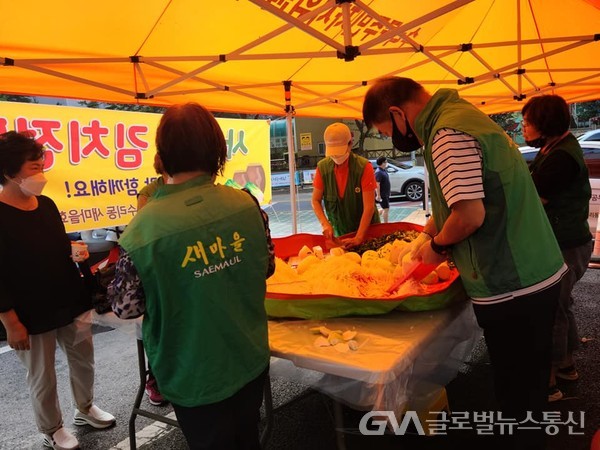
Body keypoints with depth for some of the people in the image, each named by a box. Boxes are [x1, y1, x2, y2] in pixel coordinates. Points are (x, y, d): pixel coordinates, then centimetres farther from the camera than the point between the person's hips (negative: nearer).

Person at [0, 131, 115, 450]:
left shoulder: (47, 205, 5)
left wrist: (77, 249, 1)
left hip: (71, 303, 7)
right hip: (32, 316, -6)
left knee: (83, 360, 19)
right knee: (42, 378, 10)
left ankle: (85, 409, 44)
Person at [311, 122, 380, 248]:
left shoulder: (364, 166, -19)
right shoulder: (322, 167, -10)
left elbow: (369, 206, -22)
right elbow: (315, 201, -3)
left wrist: (358, 238, -29)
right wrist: (325, 223, -20)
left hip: (366, 229, -2)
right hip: (339, 232, 2)